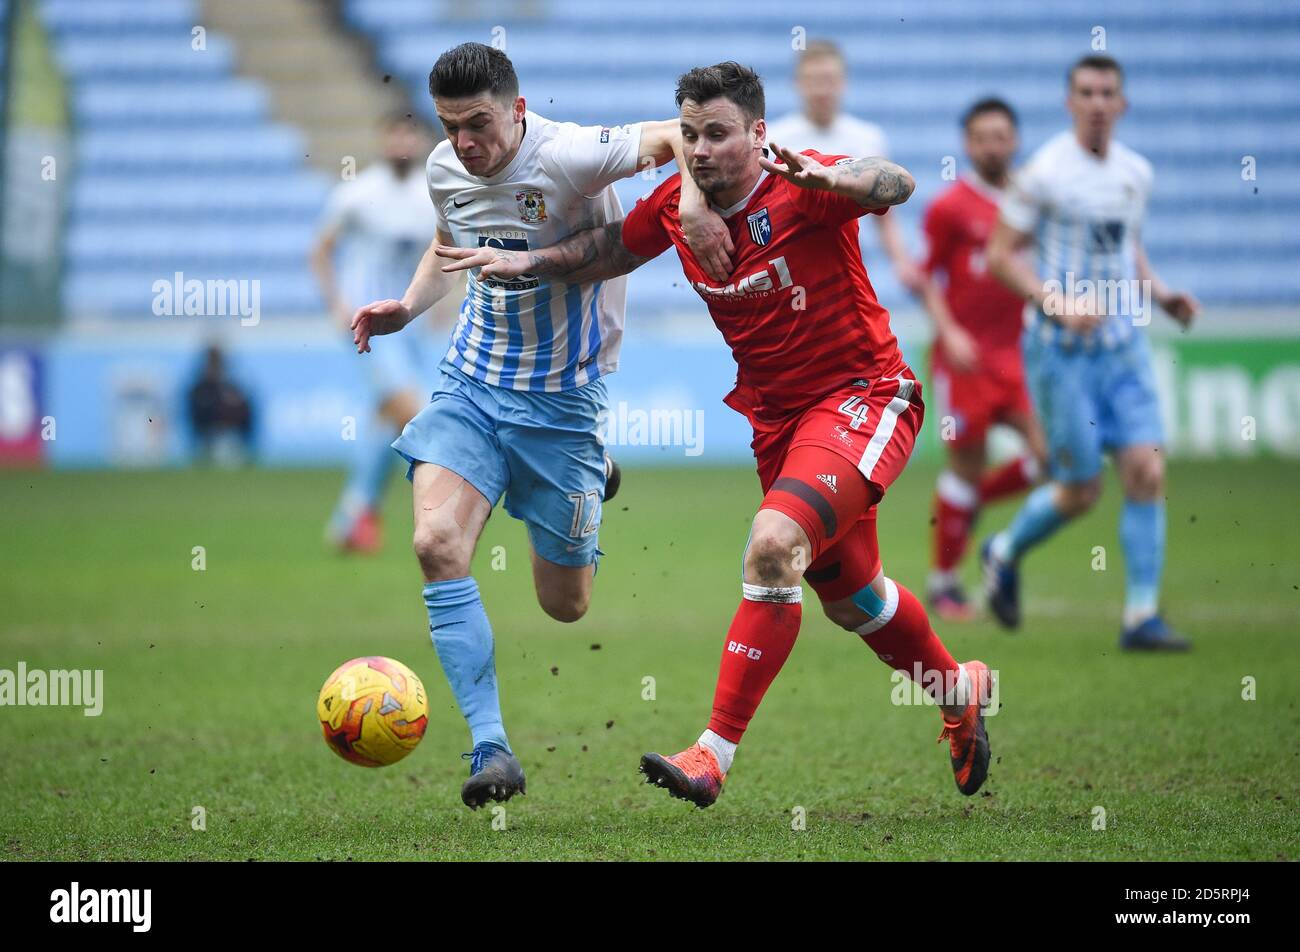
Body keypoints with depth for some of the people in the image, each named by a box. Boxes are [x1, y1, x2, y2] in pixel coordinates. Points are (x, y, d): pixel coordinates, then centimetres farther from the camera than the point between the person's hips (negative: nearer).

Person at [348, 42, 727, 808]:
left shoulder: (569, 157, -21)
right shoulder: (446, 171, 0)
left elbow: (681, 136, -20)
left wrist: (695, 196, -40)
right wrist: (408, 307, 6)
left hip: (562, 398, -4)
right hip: (471, 380, 4)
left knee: (566, 606, 8)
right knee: (438, 543, -22)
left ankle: (593, 475, 43)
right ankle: (491, 747, -15)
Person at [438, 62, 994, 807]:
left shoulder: (799, 190, -21)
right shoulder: (677, 204, -2)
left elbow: (894, 184, -40)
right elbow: (615, 248, 18)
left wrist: (824, 179, -59)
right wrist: (527, 262, 4)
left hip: (861, 397, -8)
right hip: (775, 415, 8)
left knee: (774, 544, -28)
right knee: (849, 599, 19)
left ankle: (716, 753, -25)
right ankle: (961, 690, 47)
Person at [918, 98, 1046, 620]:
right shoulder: (950, 207, -5)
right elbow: (925, 276, -2)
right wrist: (948, 333, -13)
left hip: (1018, 352, 5)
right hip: (965, 356, -5)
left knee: (1049, 450, -8)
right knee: (968, 461, -1)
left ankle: (972, 500, 20)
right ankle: (944, 581, 13)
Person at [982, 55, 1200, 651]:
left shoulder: (1136, 173, 8)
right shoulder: (1044, 173, -11)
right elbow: (1000, 254, -9)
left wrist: (1161, 294, 6)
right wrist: (1059, 303, -20)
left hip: (1124, 341, 5)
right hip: (1061, 349, -5)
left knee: (1147, 471, -8)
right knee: (1080, 491, -1)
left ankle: (1141, 618, -2)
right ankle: (1004, 554, 29)